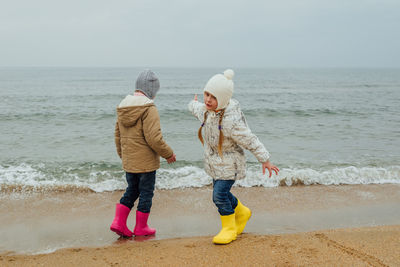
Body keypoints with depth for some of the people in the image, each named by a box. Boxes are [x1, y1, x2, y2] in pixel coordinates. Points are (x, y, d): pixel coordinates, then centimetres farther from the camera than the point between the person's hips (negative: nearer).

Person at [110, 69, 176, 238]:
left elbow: (118, 135, 14)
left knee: (132, 191, 21)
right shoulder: (149, 109, -18)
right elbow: (154, 138, -23)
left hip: (128, 161, 7)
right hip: (146, 161, -7)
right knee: (146, 193, 8)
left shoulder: (123, 107, 7)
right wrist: (168, 154, -9)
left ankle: (118, 222, 14)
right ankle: (141, 228, 18)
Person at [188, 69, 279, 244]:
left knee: (220, 195, -9)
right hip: (214, 161, 8)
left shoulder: (231, 120, -31)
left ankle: (229, 229, 14)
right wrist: (193, 104, 43)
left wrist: (265, 161, -16)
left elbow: (251, 141, -23)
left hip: (228, 164, -8)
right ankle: (242, 213, 45)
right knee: (221, 193, 18)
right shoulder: (207, 110, -7)